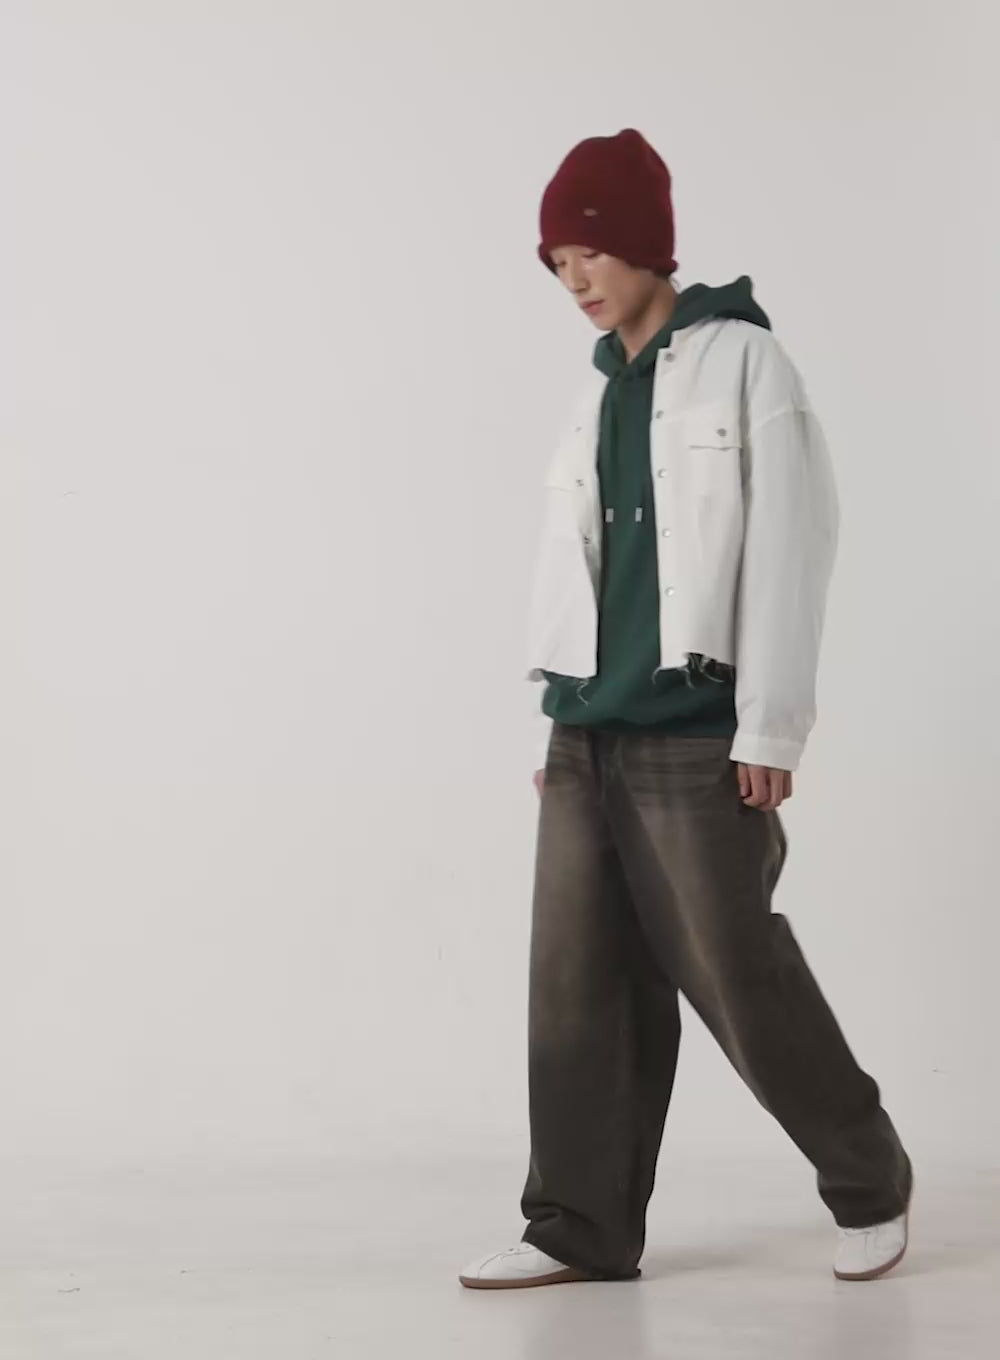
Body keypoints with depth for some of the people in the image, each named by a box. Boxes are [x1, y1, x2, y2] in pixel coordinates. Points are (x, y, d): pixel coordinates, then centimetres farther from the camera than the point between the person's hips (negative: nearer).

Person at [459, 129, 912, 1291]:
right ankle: (582, 1228, 10)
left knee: (739, 976, -2)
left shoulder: (743, 363, -3)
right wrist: (558, 719, 13)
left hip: (696, 736, -6)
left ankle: (870, 1185, 17)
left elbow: (788, 549, -9)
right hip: (586, 738, 6)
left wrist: (771, 730, -13)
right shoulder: (601, 392, 16)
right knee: (579, 984, 3)